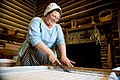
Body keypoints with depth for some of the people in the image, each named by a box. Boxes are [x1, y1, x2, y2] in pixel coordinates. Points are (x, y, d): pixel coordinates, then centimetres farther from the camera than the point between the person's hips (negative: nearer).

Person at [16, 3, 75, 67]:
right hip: (31, 57, -3)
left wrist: (63, 56, -27)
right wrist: (50, 52, -30)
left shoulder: (57, 27, 7)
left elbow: (60, 41, -9)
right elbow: (34, 38, -20)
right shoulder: (37, 21, -5)